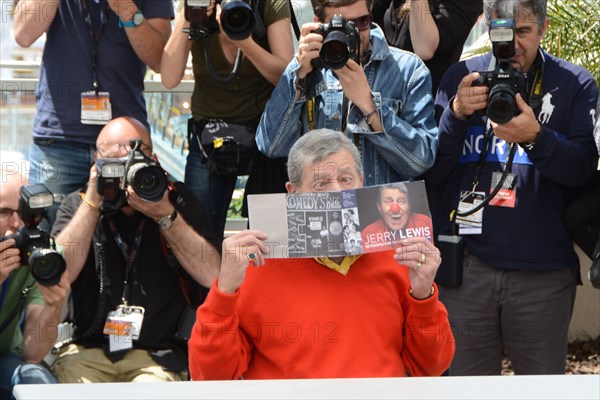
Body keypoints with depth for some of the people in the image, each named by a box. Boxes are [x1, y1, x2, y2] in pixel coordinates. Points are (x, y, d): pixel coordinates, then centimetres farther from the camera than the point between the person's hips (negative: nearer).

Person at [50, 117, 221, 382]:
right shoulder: (76, 205, 9)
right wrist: (92, 202, -10)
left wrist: (165, 214, -14)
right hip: (87, 349, 1)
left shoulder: (176, 199, 6)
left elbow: (212, 276, -7)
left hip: (158, 352, -1)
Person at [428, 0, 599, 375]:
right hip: (466, 265, 1)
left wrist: (536, 137, -23)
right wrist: (457, 113, -14)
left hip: (543, 271, -1)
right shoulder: (461, 76, 7)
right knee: (463, 374, 6)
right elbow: (432, 168, 3)